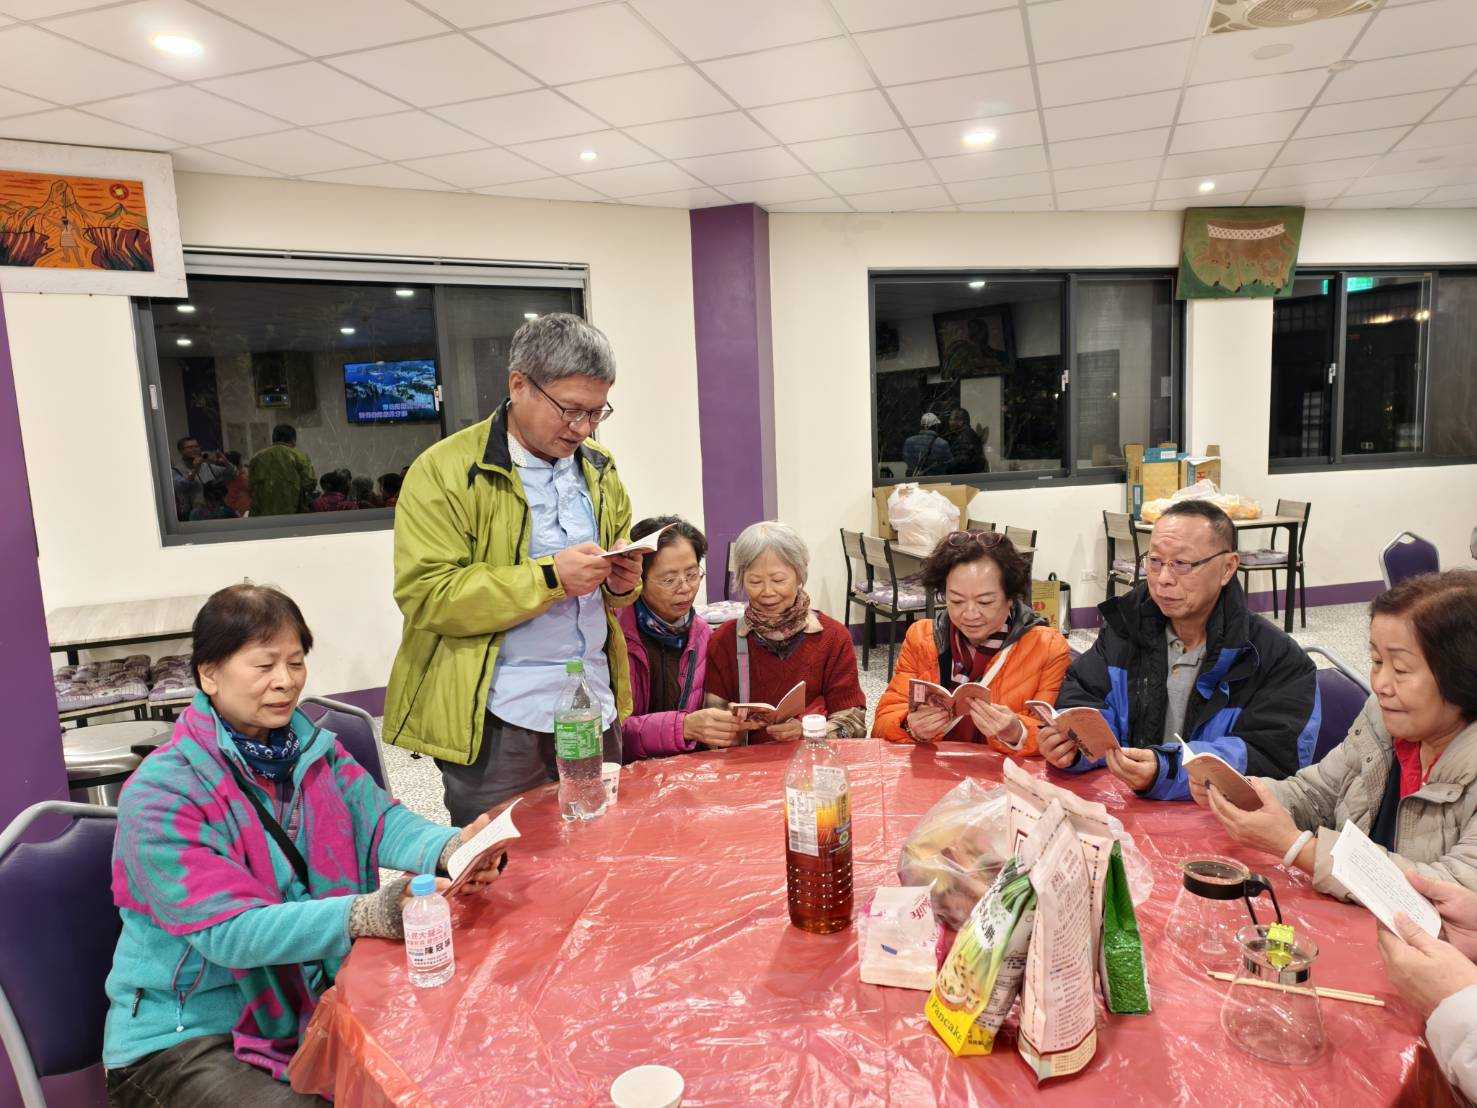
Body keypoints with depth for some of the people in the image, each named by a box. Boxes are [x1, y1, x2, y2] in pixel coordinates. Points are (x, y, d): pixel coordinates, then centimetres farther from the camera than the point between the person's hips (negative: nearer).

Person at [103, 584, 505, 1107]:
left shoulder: (314, 750, 2)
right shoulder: (159, 796, -19)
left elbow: (383, 820, -11)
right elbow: (229, 931, -27)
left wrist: (451, 849, -34)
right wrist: (365, 914, -42)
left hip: (303, 1004, 5)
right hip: (182, 1037, -5)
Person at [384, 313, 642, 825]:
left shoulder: (599, 467, 11)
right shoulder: (444, 471, -9)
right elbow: (424, 596, -17)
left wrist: (622, 582, -2)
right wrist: (549, 577, -24)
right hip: (499, 724, -5)